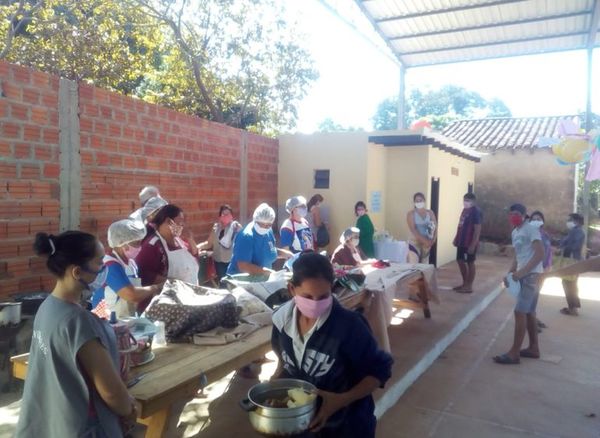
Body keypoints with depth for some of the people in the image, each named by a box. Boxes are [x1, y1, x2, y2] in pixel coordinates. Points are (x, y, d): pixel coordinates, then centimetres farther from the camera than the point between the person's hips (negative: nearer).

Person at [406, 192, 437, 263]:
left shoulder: (430, 213, 7)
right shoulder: (411, 214, -5)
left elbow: (435, 227, 2)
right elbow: (413, 230, -14)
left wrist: (433, 240, -15)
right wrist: (424, 240, -21)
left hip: (427, 242, 4)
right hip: (415, 242, -4)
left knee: (424, 263, 7)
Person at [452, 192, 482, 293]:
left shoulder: (476, 211, -15)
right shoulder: (465, 210, 12)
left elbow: (477, 229, -19)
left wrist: (473, 244, -21)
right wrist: (456, 238, 19)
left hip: (470, 242, -9)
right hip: (462, 241, 9)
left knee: (470, 263, 1)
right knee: (460, 261, 13)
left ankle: (469, 286, 10)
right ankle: (465, 283, 26)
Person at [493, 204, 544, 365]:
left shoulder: (531, 229, -12)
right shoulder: (514, 233, 15)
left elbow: (540, 254, -20)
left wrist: (522, 272, -22)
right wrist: (510, 272, 4)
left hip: (532, 275, -9)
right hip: (524, 275, 9)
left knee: (520, 312, -11)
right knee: (529, 312, 15)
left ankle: (514, 353, -6)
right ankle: (533, 348, 26)